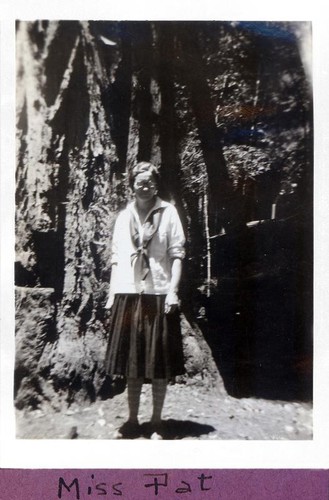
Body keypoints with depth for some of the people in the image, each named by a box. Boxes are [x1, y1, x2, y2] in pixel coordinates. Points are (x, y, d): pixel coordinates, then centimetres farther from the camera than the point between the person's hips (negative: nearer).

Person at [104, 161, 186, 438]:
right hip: (128, 294, 3)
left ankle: (156, 421, 19)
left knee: (160, 363, 4)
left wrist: (173, 290, -11)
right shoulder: (123, 216, 12)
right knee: (131, 361, 10)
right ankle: (133, 419, 25)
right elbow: (116, 257, 14)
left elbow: (177, 254, -1)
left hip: (159, 294, -3)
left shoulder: (168, 212, 3)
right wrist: (112, 292, 9)